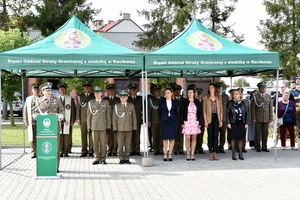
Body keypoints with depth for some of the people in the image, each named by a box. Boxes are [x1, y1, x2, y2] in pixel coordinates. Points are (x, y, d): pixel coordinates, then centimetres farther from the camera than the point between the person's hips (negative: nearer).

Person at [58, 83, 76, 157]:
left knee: (67, 136, -3)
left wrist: (73, 121, -1)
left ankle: (66, 152, 4)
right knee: (59, 136, -1)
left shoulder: (70, 99, 6)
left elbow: (73, 110, 5)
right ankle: (60, 151, 6)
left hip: (67, 121, -1)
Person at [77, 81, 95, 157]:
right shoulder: (80, 96, 14)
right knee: (83, 135, 0)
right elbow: (78, 108, 11)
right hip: (83, 119, 1)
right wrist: (78, 118, 3)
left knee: (91, 135, -3)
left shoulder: (94, 96, 11)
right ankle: (84, 151, 5)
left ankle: (91, 151, 1)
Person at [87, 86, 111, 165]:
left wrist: (108, 127, 0)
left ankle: (103, 159, 8)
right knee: (95, 143, 3)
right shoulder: (91, 103, 9)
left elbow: (108, 115, 6)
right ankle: (97, 158, 12)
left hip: (103, 126, -1)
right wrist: (89, 127, 3)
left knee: (103, 143, 0)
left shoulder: (106, 102, 8)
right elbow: (88, 115, 9)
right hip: (94, 126, 1)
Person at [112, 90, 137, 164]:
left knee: (128, 144, 2)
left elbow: (134, 118, 7)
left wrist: (134, 128, 2)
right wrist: (114, 128, -6)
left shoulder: (131, 106, 6)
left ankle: (127, 159, 10)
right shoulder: (116, 106, 3)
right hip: (120, 128, -1)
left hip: (129, 128, 1)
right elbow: (114, 118, 1)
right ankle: (121, 159, 8)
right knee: (120, 144, -1)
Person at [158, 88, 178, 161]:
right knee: (165, 138, 0)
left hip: (173, 122, 1)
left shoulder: (175, 102, 4)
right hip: (164, 122, -1)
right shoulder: (162, 102, 2)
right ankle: (165, 154, 5)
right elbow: (159, 112, 12)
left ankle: (170, 154, 7)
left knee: (172, 138, 0)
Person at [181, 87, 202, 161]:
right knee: (187, 138, -3)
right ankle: (188, 154, 6)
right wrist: (182, 123, -4)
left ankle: (192, 154, 8)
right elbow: (182, 113, 3)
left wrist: (200, 123, -1)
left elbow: (200, 113, 6)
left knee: (194, 138, 3)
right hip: (187, 122, -1)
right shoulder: (185, 102, 3)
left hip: (195, 122, 1)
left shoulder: (197, 102, 5)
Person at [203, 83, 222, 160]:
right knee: (210, 135, 0)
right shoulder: (206, 98, 4)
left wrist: (221, 120, 3)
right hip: (209, 118, -1)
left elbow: (221, 110, 9)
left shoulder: (219, 98, 9)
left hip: (216, 117, 1)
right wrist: (205, 121, -6)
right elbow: (204, 110, 1)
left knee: (215, 135, 1)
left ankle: (215, 153, 6)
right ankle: (211, 153, 5)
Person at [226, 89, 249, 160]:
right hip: (233, 124, -2)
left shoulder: (243, 103, 7)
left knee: (241, 138, 4)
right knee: (233, 138, 2)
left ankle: (240, 154, 13)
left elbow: (246, 113, 7)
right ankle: (233, 154, 9)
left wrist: (246, 123, 0)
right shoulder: (230, 103, 2)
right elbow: (227, 113, 1)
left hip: (242, 123, 2)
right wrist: (228, 123, -7)